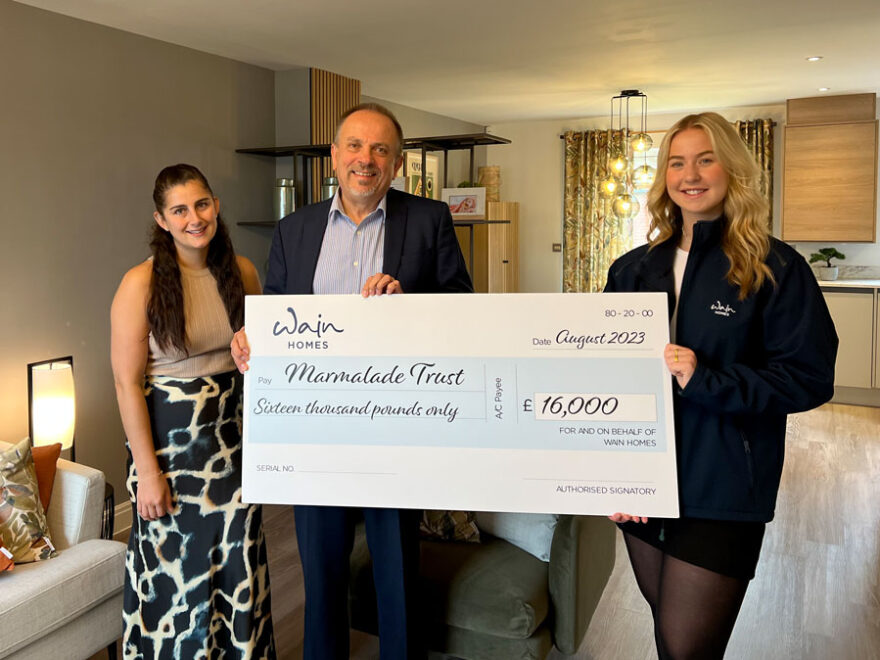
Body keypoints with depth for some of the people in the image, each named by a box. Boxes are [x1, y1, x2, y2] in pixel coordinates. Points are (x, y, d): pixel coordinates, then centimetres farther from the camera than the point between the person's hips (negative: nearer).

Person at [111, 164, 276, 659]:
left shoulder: (243, 272, 0)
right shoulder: (141, 283, -13)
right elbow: (127, 382, -13)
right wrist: (147, 469, -14)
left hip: (233, 436, 4)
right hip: (170, 439, -4)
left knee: (238, 568, 15)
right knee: (176, 569, 10)